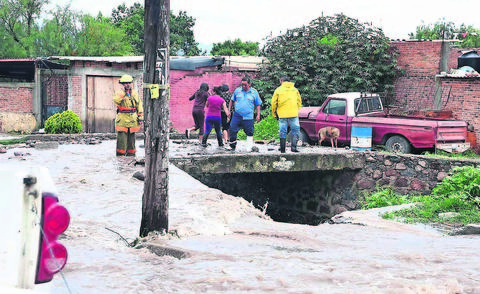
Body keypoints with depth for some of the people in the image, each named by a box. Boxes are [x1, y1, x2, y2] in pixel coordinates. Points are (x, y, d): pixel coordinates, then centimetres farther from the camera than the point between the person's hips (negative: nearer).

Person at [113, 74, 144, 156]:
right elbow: (115, 100, -24)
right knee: (121, 141, -7)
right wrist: (124, 93, -30)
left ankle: (131, 157, 20)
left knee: (131, 141, 11)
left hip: (133, 121, 4)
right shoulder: (119, 93, -2)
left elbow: (139, 106, 16)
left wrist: (140, 117, 10)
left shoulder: (135, 94, 10)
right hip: (122, 121, -4)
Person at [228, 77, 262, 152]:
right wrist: (229, 111, 12)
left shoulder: (254, 92, 4)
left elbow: (258, 104, 9)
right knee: (232, 130, -5)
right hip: (237, 115, 1)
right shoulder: (237, 90, 7)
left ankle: (249, 147, 11)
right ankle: (232, 146, 9)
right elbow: (232, 101, 17)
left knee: (249, 133, 2)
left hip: (248, 117, -1)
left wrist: (258, 115, 2)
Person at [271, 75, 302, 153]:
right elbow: (299, 102, 13)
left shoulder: (278, 90, 1)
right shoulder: (295, 90, 9)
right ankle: (294, 147, -6)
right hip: (293, 114, 1)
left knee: (283, 132, 5)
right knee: (295, 130, 6)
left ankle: (282, 149, 6)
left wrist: (275, 114, 10)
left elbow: (274, 103, 1)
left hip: (282, 114, 0)